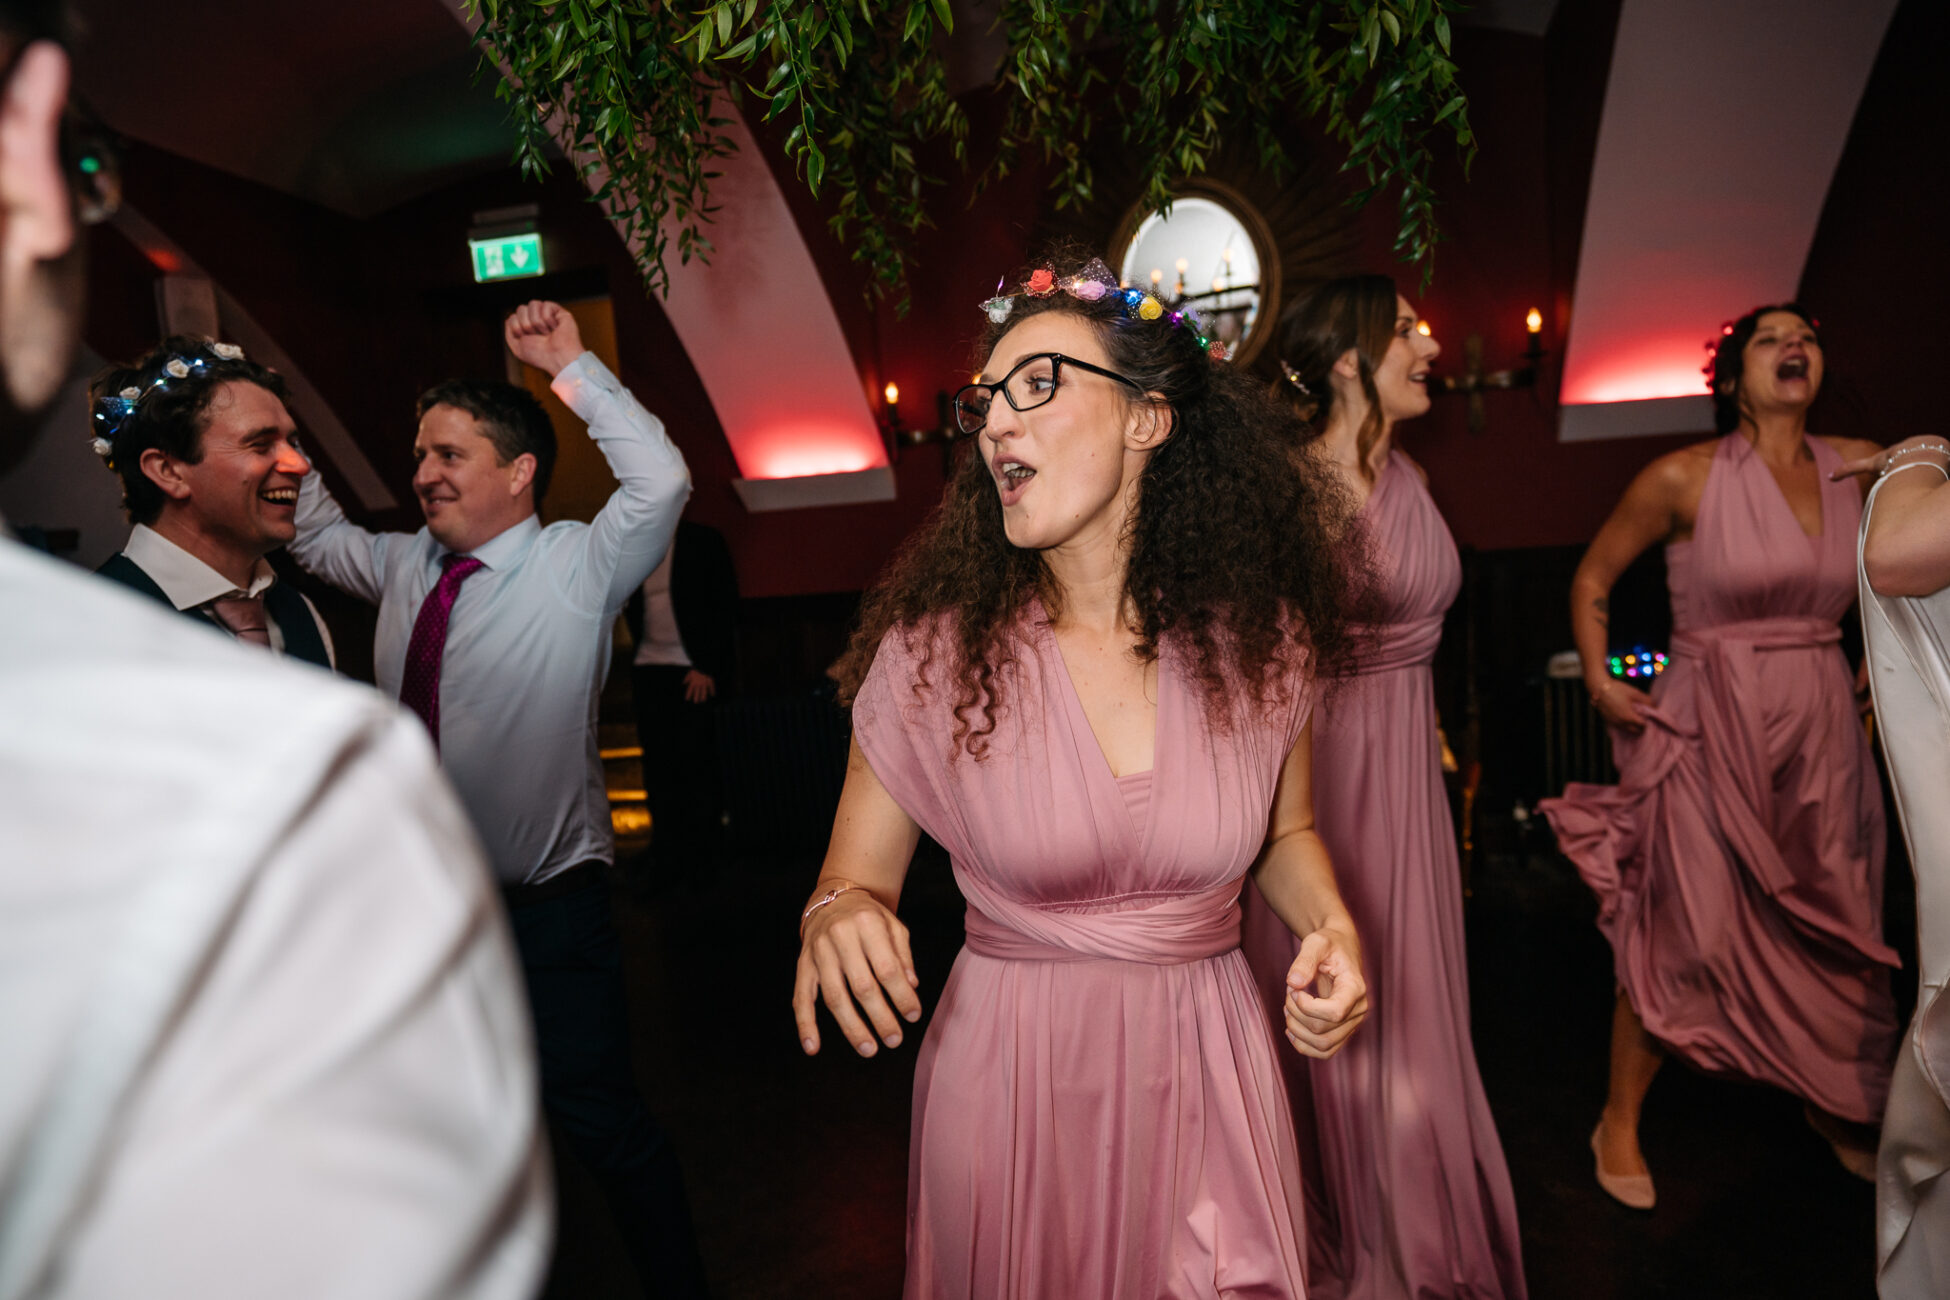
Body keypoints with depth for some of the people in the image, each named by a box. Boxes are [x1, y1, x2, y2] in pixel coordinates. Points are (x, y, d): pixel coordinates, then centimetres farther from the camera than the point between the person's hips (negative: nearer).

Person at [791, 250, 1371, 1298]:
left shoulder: (1258, 638, -7)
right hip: (1010, 1078, -1)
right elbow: (857, 875, -5)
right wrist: (838, 916, -27)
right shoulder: (932, 652, -13)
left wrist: (1331, 928, -10)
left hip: (1205, 1072, 2)